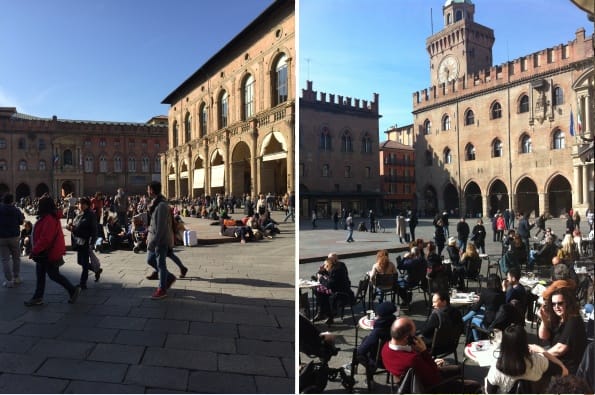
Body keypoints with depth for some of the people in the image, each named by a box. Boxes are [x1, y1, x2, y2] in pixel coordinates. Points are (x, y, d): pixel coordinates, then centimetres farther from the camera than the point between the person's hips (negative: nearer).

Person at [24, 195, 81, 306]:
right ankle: (37, 298, 24)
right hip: (44, 253, 10)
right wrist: (36, 250, 19)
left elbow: (45, 239, -27)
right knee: (40, 275, 15)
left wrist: (34, 251, -19)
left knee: (53, 275, 0)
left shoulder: (49, 219, -24)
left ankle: (73, 290, 10)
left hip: (50, 254, -10)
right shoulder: (46, 217, 9)